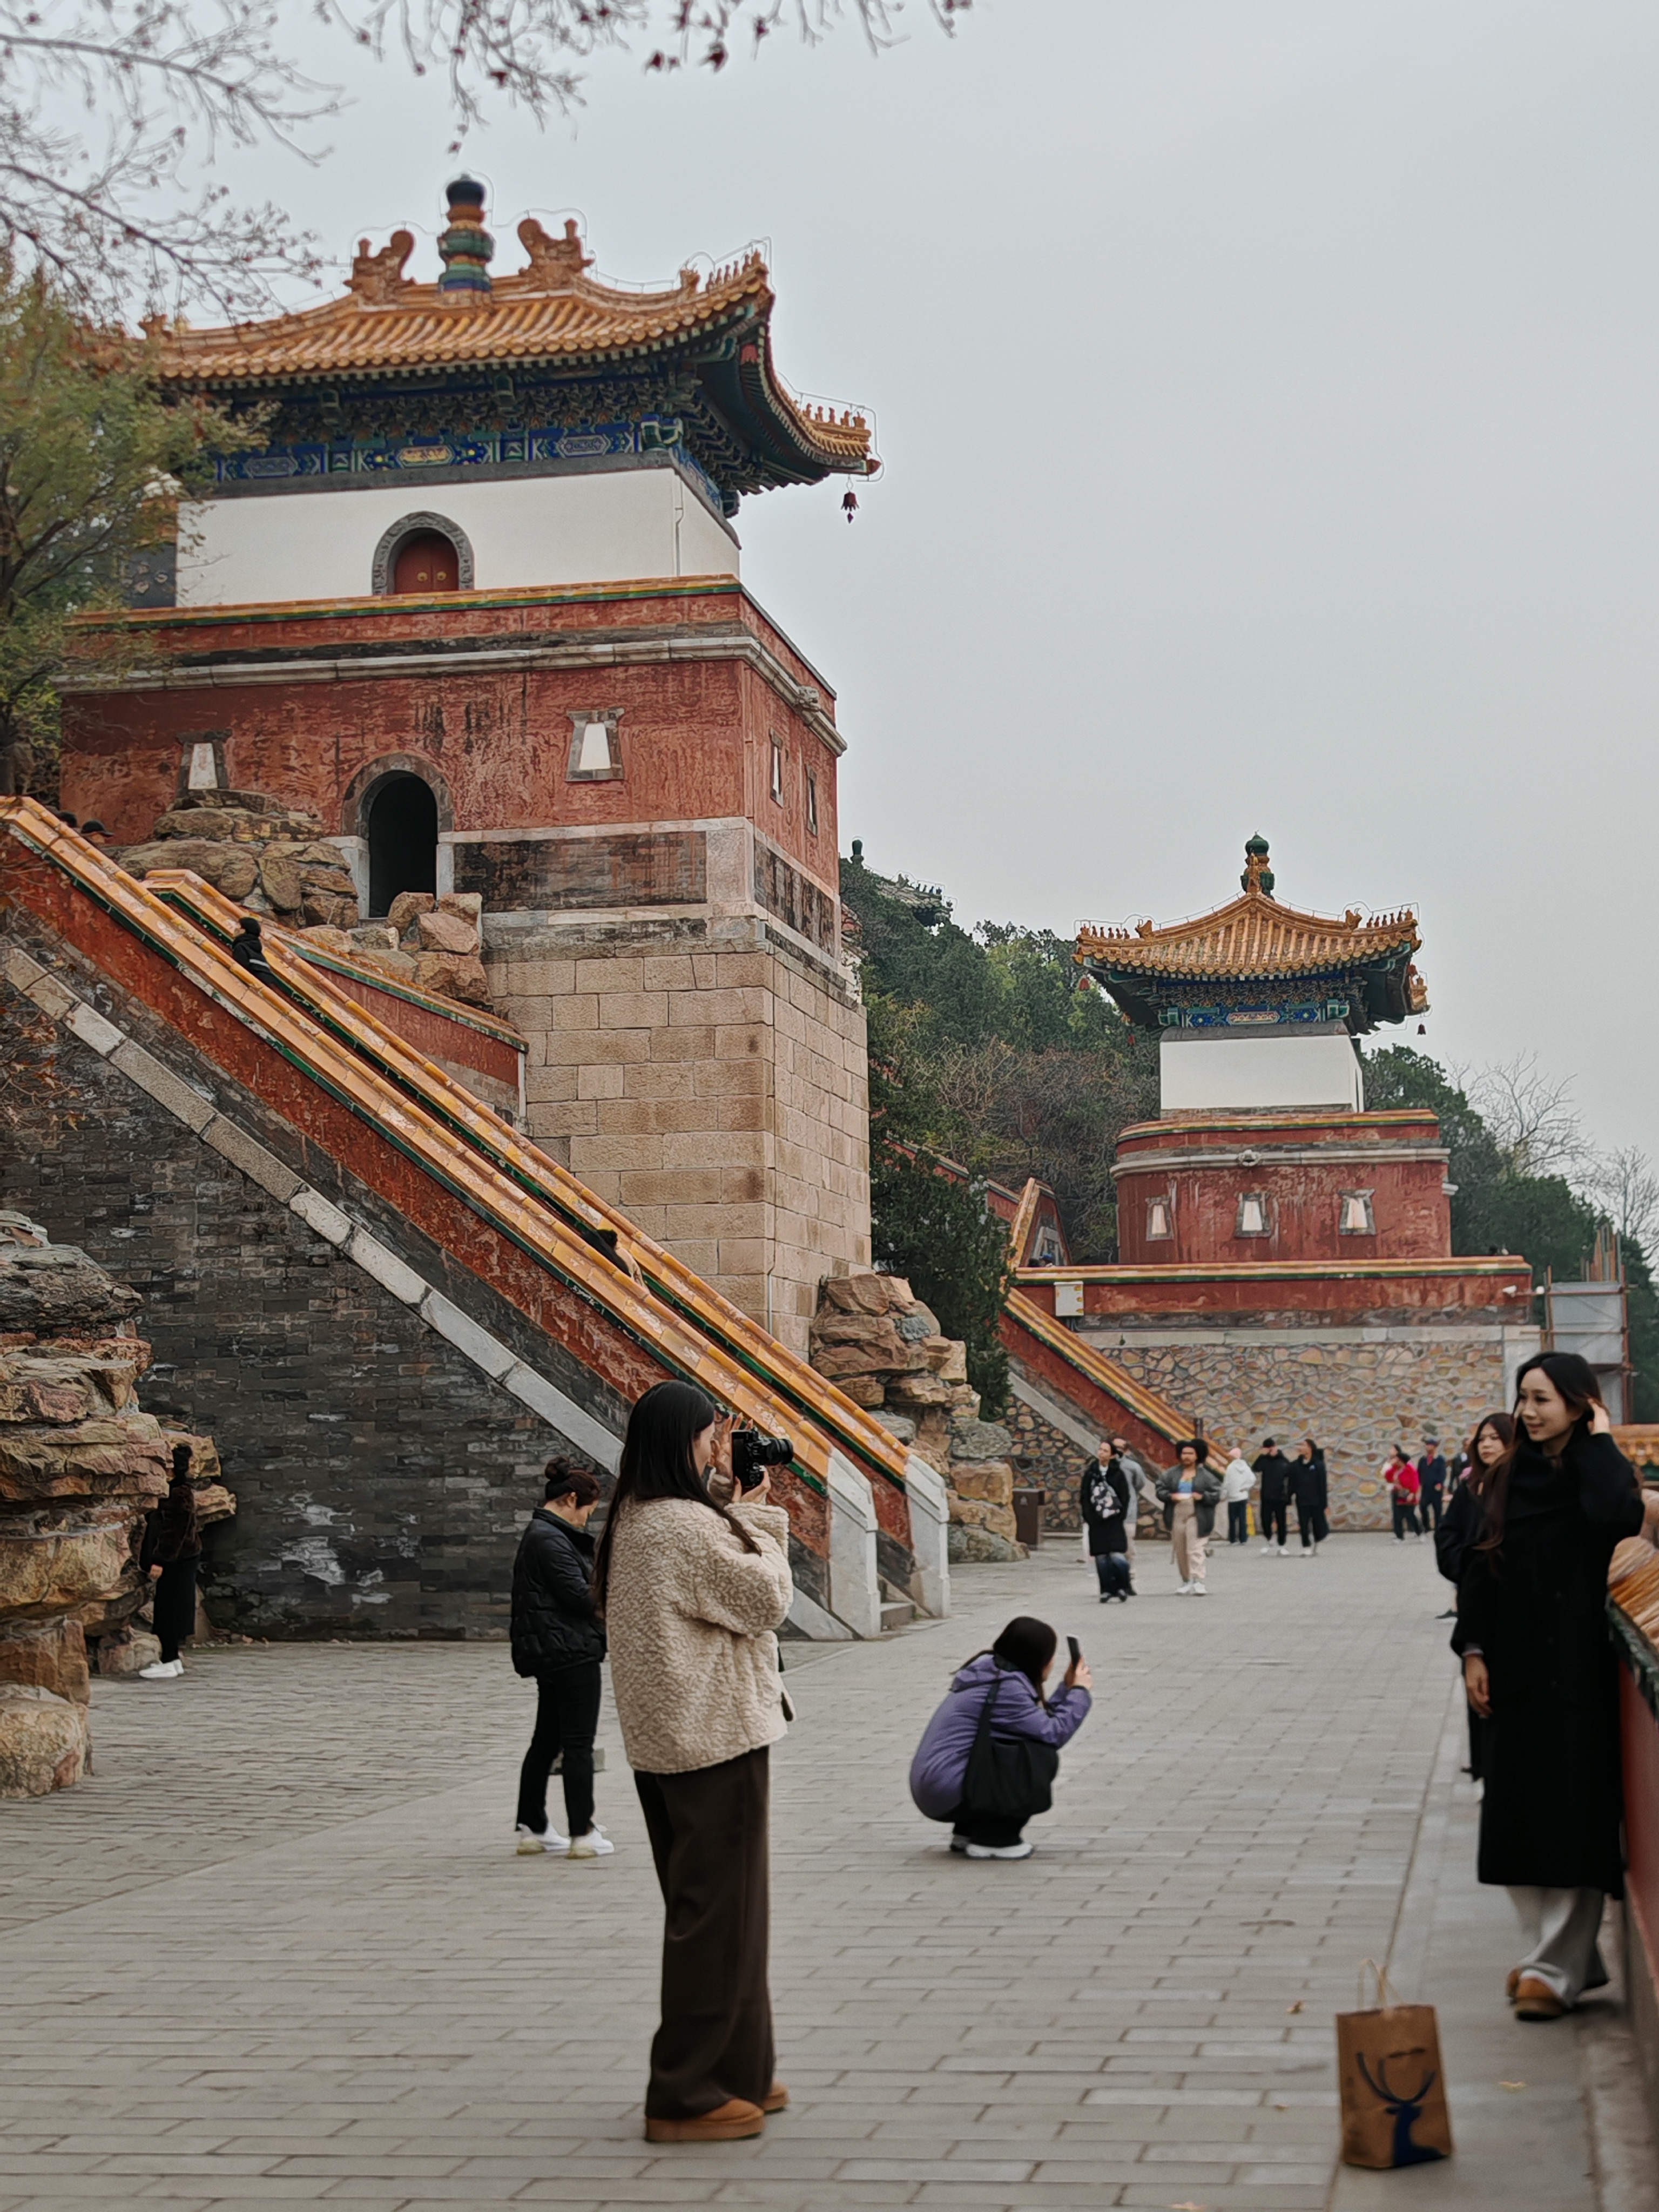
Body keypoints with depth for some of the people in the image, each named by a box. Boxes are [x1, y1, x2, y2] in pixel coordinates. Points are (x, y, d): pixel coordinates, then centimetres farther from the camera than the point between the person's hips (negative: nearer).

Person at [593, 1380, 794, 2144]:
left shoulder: (633, 1522, 10)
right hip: (716, 1738, -10)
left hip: (665, 1740, 10)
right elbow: (766, 1599, -14)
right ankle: (686, 2096, 2)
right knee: (717, 1914, -3)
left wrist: (735, 1504, 9)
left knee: (711, 1910, 18)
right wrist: (757, 1520, -2)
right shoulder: (687, 1526, -20)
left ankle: (735, 2072, 28)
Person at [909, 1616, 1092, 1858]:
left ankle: (968, 1832, 18)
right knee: (1043, 1759, -13)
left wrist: (1067, 1688, 12)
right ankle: (992, 1840, -6)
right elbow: (1053, 1734, -16)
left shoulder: (990, 1672, 12)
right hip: (948, 1794, -10)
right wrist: (1080, 1691, -4)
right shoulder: (1005, 1688, -17)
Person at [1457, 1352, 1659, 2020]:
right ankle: (1551, 1952, 18)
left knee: (1568, 1814, -3)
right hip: (1516, 1668, 6)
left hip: (1575, 1669, -6)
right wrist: (1473, 1650, 2)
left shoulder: (1595, 1471, -7)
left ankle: (1556, 1968, 1)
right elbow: (1480, 1567, 10)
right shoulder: (1509, 1477, 9)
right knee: (1517, 1814, 8)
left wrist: (1599, 1441, -17)